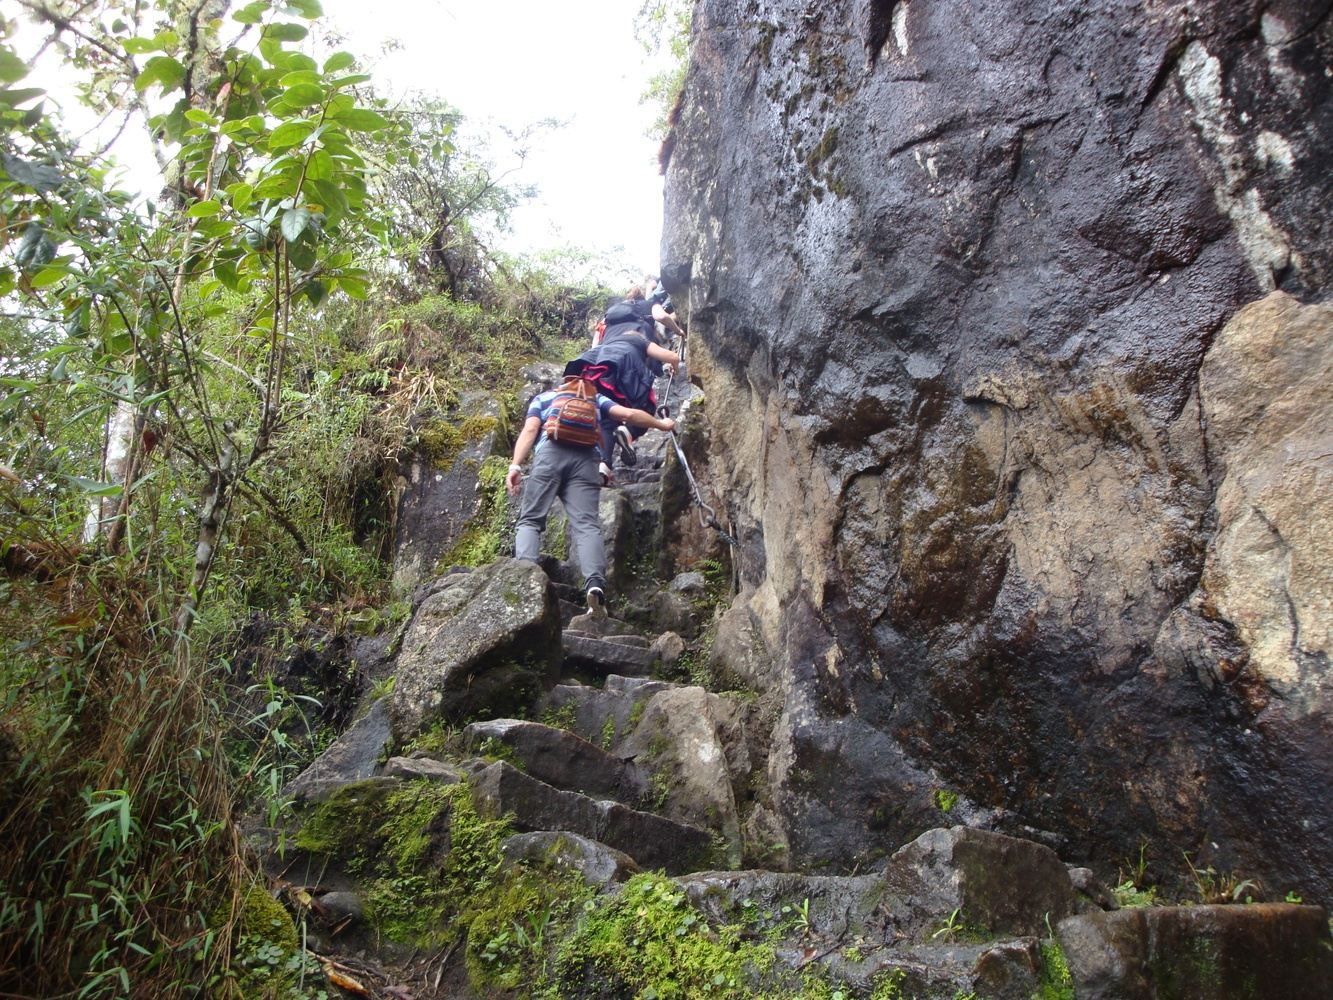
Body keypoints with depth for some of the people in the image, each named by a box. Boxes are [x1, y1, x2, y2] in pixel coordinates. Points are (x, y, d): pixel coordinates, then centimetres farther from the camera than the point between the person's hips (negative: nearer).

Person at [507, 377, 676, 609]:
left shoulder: (543, 397, 30)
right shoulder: (595, 397, 32)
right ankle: (595, 582, -34)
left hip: (550, 453, -1)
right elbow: (629, 414, 18)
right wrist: (661, 424, 35)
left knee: (530, 520, -1)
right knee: (586, 524, -11)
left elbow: (530, 429, 10)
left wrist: (516, 466, -1)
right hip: (585, 457, 1)